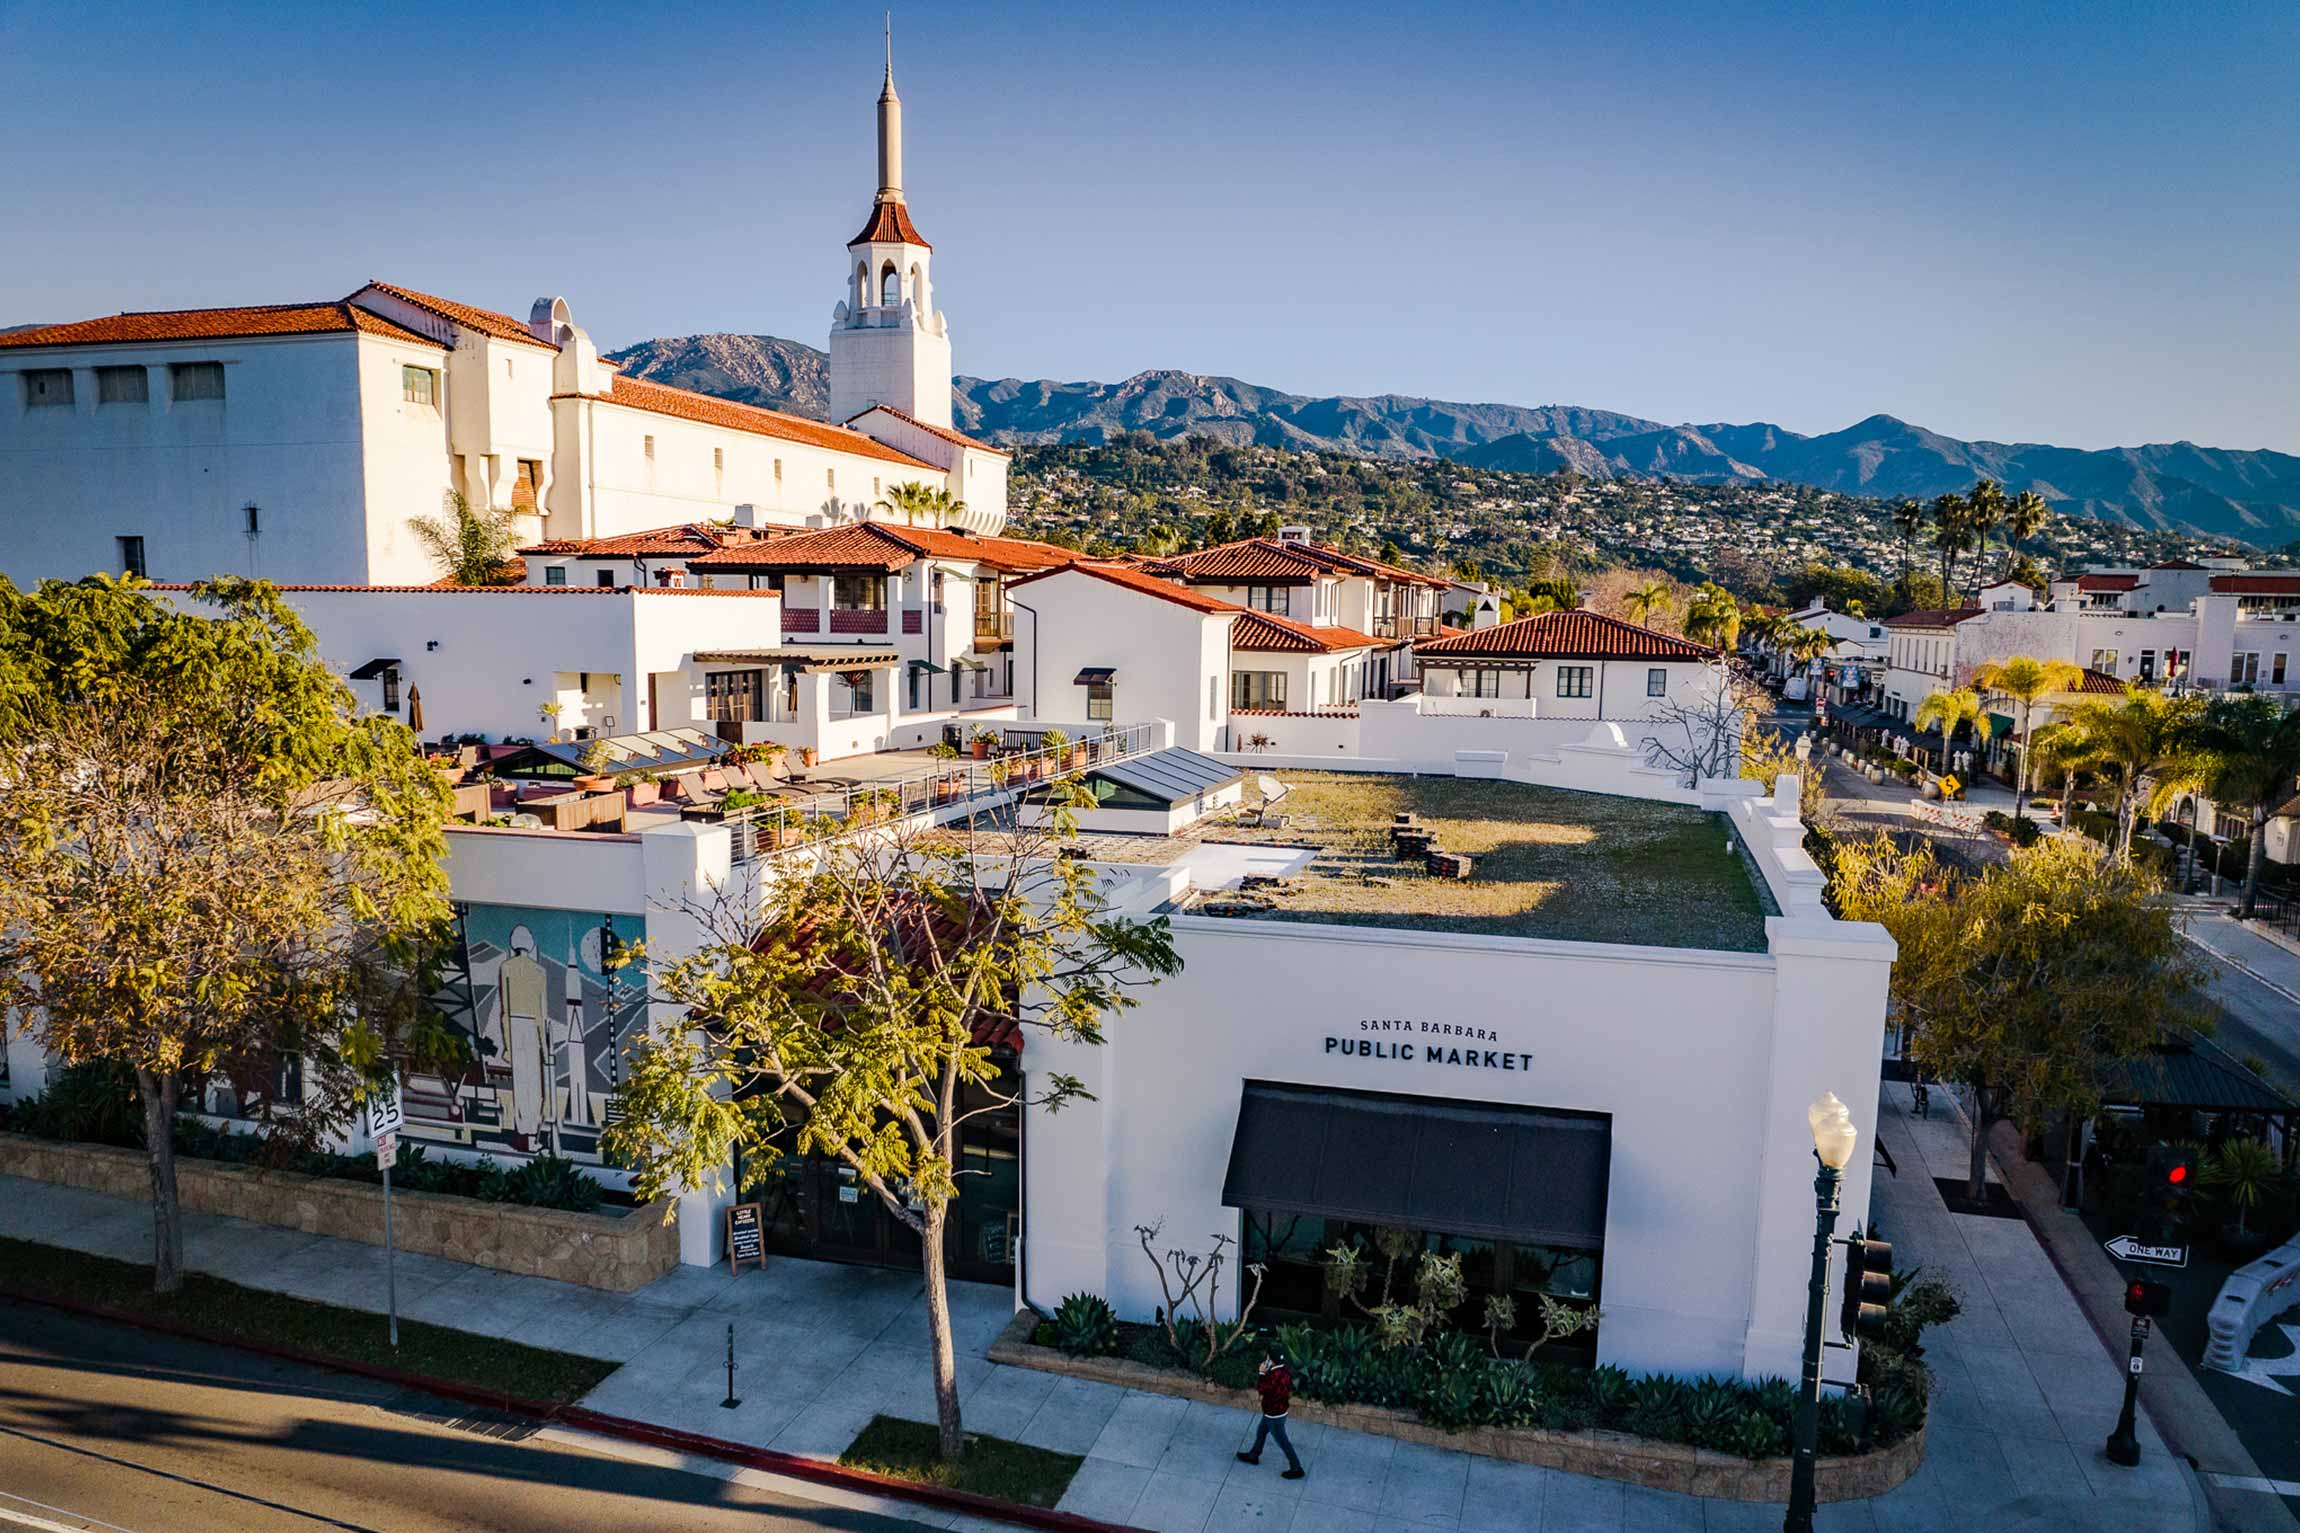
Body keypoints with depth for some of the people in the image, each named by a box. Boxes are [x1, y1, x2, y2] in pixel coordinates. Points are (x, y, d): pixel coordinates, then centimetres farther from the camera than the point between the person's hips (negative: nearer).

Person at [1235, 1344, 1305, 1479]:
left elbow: (1260, 1389, -26)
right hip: (1280, 1410, 9)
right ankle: (1253, 1455, 44)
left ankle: (1296, 1469, 16)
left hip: (1274, 1415, -9)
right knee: (1261, 1431, 26)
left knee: (1282, 1441, 5)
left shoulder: (1275, 1376, -35)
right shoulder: (1284, 1371, -7)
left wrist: (1261, 1373, -20)